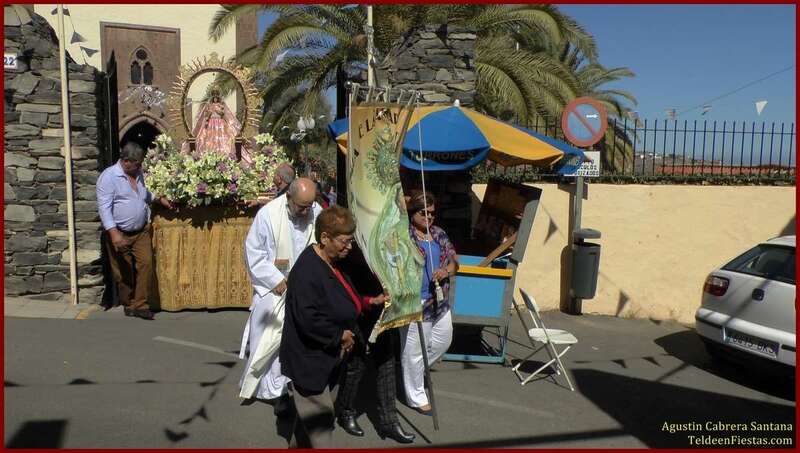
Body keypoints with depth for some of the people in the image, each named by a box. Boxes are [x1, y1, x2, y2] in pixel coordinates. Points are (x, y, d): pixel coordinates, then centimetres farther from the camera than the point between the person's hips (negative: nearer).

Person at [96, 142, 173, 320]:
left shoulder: (138, 174, 7)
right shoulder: (108, 177, -15)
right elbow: (104, 207, -21)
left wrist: (159, 199, 14)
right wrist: (114, 232, -28)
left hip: (142, 231, 5)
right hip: (119, 233, -5)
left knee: (146, 264, -5)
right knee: (123, 272, 6)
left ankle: (141, 305, 2)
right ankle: (128, 304, 24)